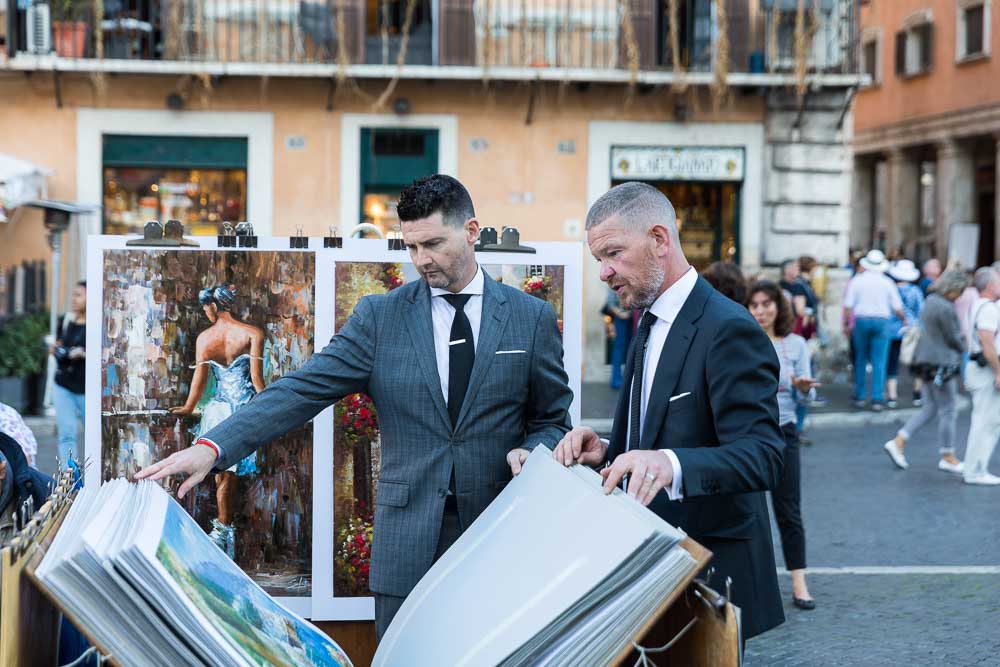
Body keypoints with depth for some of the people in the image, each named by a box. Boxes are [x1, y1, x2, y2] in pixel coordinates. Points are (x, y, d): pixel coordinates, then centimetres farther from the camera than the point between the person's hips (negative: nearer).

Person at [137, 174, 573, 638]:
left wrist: (531, 452, -12)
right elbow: (302, 390, -6)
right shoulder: (380, 316, 3)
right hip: (408, 543, 0)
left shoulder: (532, 318, 4)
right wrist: (211, 447, -19)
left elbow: (553, 420, 12)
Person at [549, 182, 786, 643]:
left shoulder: (729, 330, -17)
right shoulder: (650, 324, 13)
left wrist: (669, 464, -42)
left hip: (712, 575, -8)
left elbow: (762, 457, -25)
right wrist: (607, 453, -2)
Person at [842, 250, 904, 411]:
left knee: (860, 361, 12)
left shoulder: (856, 280, 1)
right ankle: (877, 399, -5)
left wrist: (846, 324, 3)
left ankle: (859, 397, 16)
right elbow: (898, 308, 2)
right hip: (882, 321, -1)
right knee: (879, 362, 1)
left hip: (861, 321, 1)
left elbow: (848, 306, -5)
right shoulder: (887, 282, 1)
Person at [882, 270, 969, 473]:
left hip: (928, 361, 10)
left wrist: (960, 337, 11)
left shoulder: (930, 302, 11)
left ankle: (898, 442, 8)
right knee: (948, 411, 1)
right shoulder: (945, 308, -19)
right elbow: (953, 338, -15)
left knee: (929, 409, 15)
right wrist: (964, 349, 6)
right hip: (942, 363, -10)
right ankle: (948, 458, 10)